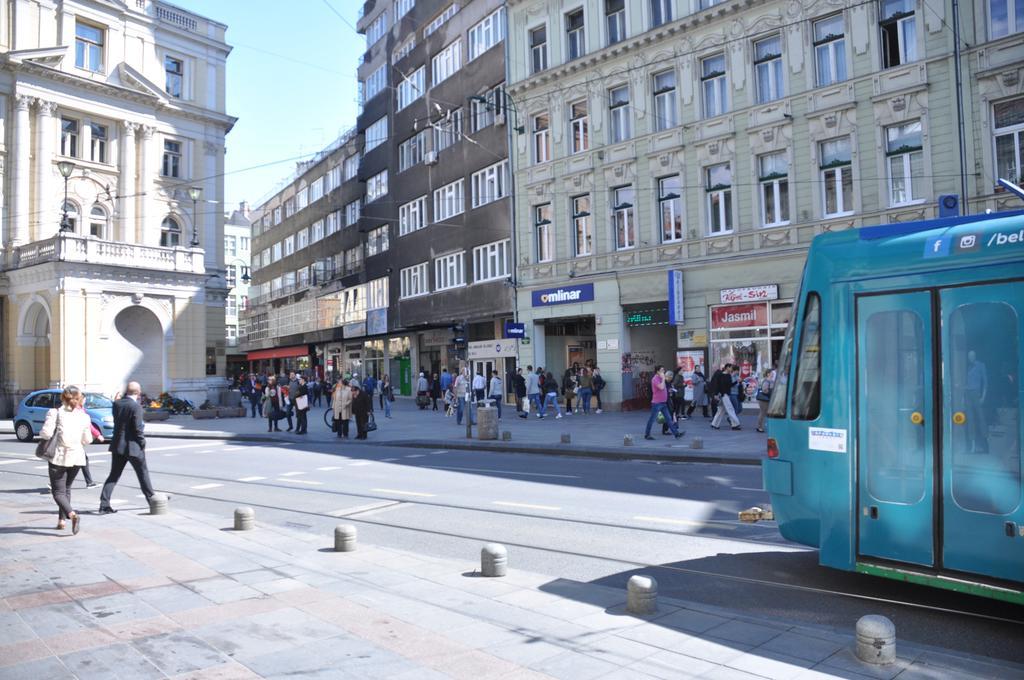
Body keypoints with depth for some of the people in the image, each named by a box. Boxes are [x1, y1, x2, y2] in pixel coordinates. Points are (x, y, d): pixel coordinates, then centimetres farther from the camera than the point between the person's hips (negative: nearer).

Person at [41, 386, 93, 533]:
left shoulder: (55, 412, -5)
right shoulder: (84, 416, 4)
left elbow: (46, 433, -14)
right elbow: (87, 440, 5)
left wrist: (41, 433, 8)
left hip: (59, 456, -3)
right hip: (77, 457, 4)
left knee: (58, 492, 0)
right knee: (66, 488, 21)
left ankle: (72, 515, -23)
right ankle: (62, 520, 21)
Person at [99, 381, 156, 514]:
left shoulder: (117, 403, 2)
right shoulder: (136, 406, -17)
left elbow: (116, 421, 14)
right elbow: (138, 428, -18)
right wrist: (142, 443, -4)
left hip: (117, 445, 5)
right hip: (132, 446, -5)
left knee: (114, 475, 9)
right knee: (143, 473, 11)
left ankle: (104, 505, 4)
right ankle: (151, 499, 22)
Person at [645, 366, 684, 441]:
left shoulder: (660, 378, 15)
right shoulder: (655, 379, -14)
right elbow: (661, 387, -29)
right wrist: (663, 379, -19)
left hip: (663, 403, 9)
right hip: (656, 403, -9)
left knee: (669, 419, 5)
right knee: (652, 419, 1)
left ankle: (676, 433, 4)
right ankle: (647, 434, 11)